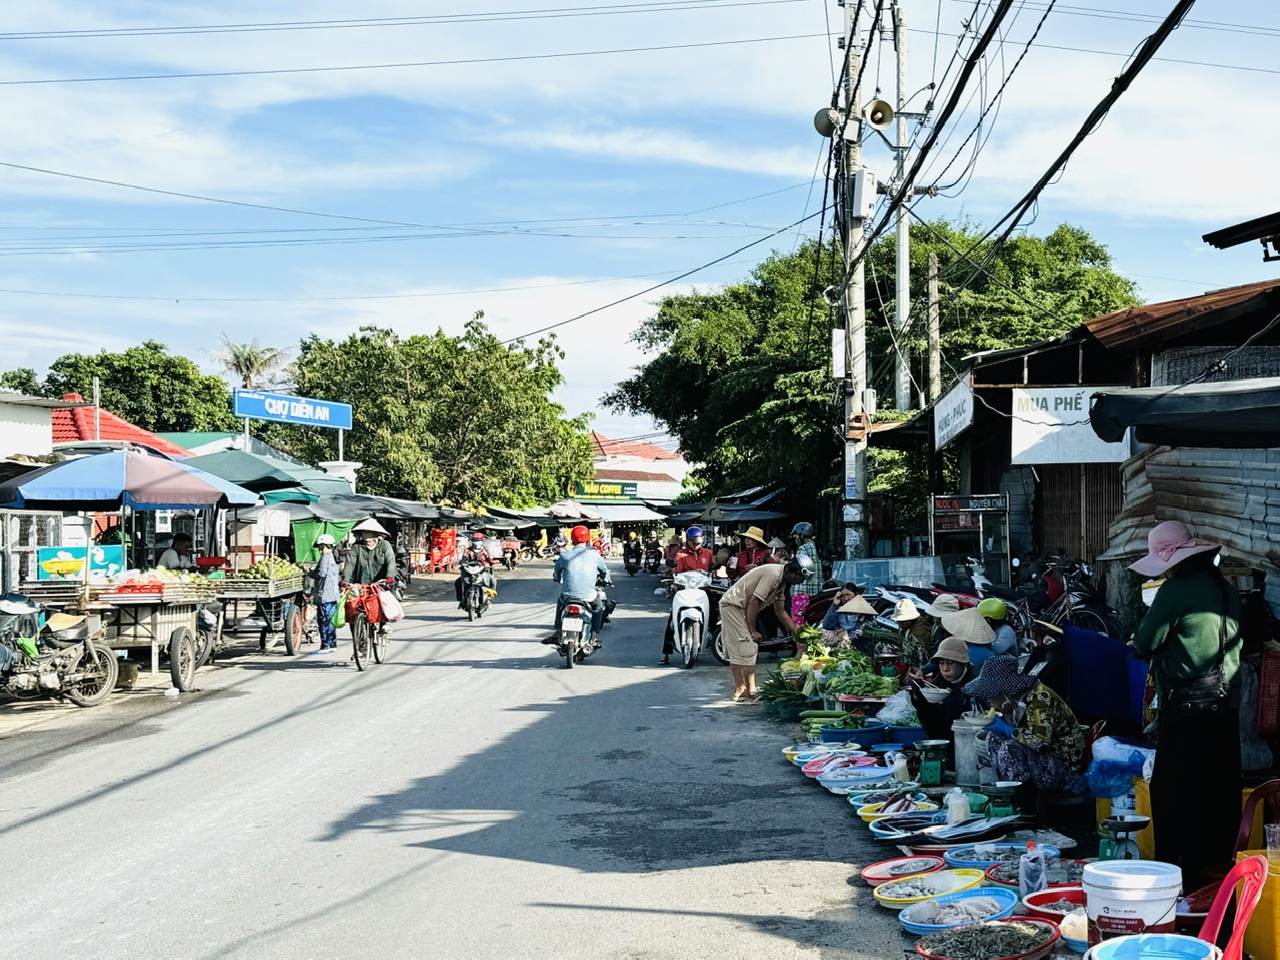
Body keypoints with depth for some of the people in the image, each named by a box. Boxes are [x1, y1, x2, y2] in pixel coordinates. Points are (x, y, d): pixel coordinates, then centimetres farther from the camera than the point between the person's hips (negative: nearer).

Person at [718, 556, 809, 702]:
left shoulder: (782, 582, 10)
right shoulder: (773, 574, -21)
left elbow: (781, 612, 19)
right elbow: (753, 602, -23)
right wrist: (753, 630, -16)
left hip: (740, 607, 10)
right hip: (733, 605, -10)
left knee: (736, 651, 11)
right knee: (747, 649, -10)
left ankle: (739, 691, 14)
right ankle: (750, 691, -9)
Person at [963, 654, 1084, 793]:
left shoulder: (1039, 698, -22)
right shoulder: (1016, 698, 3)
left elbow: (1041, 741, -33)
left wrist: (1006, 729, -21)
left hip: (1063, 767, -9)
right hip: (1043, 758, 9)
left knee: (1009, 749, -28)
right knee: (994, 737, 4)